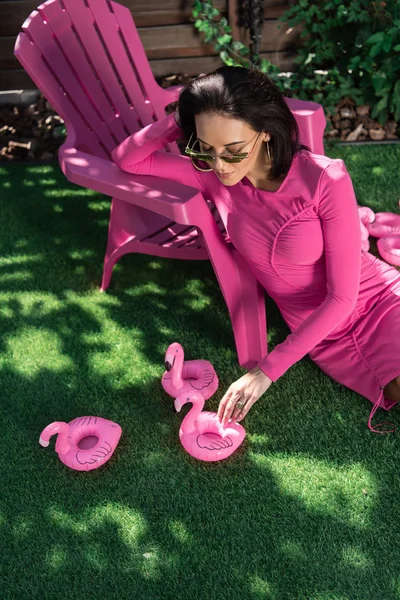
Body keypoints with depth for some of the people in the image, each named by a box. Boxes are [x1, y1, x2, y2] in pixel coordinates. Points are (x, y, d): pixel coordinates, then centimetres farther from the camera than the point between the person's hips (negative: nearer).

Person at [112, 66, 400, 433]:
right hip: (323, 335, 2)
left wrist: (268, 370, -20)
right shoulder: (212, 175, -10)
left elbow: (342, 296, -18)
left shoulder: (325, 179, -22)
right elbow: (125, 160, -1)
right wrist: (177, 122, -20)